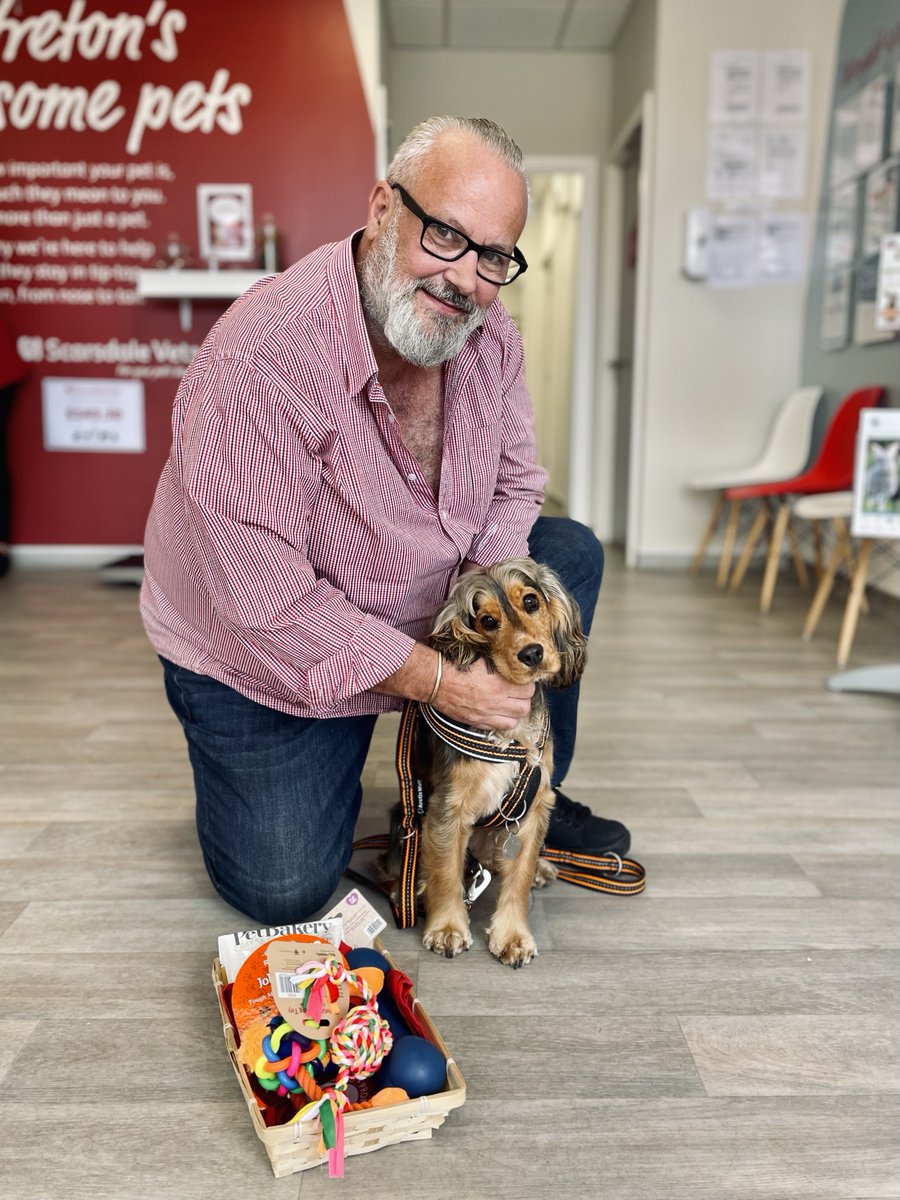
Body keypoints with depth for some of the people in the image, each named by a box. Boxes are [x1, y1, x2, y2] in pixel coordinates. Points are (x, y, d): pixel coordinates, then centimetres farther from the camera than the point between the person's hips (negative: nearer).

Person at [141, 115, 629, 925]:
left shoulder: (489, 335, -10)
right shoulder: (261, 359, -33)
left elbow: (514, 484, 1)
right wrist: (440, 681, -29)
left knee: (572, 554, -1)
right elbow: (266, 602, -32)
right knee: (284, 890, -11)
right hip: (262, 659, -6)